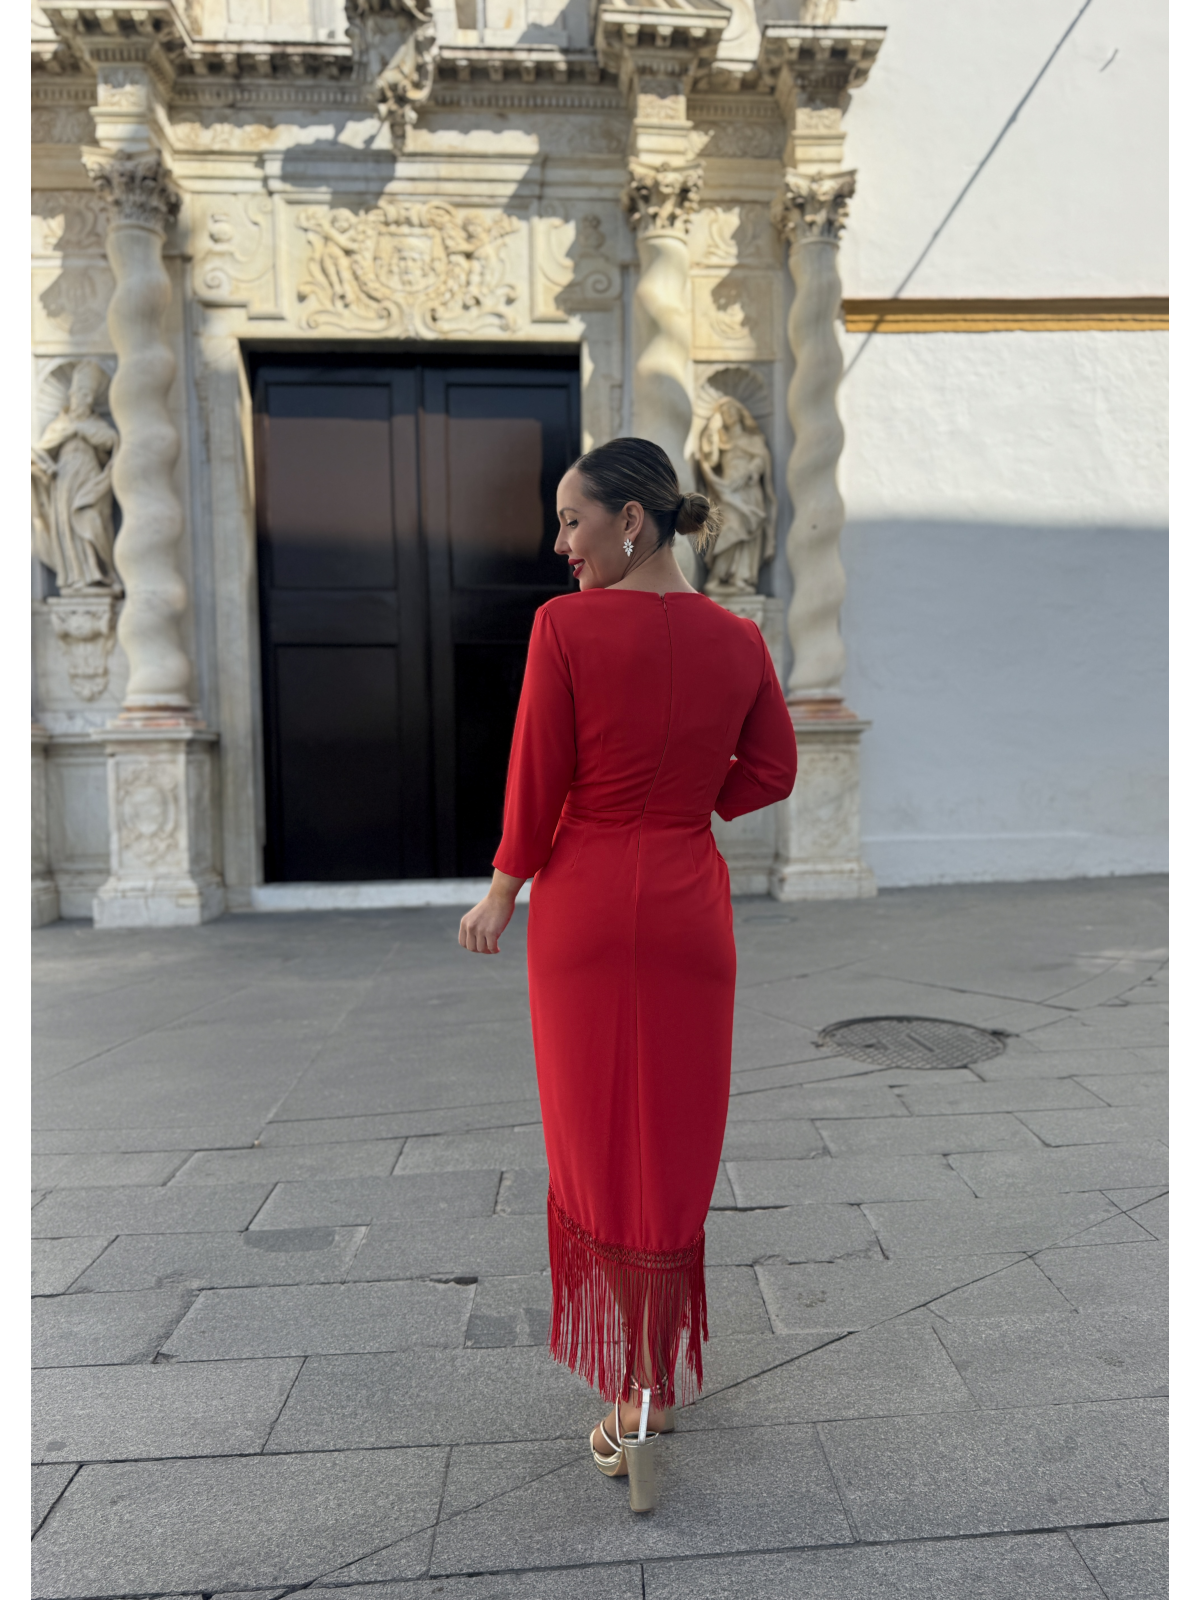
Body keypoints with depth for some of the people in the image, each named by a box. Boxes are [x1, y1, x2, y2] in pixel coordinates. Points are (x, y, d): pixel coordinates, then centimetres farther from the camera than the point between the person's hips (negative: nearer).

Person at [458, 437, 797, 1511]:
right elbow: (772, 773, 7)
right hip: (691, 910, 3)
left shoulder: (567, 625, -11)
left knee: (596, 1138, 12)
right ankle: (659, 1378, 31)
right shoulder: (738, 639, 1)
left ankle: (631, 1403, 25)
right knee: (676, 1145, 15)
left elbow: (538, 781, -10)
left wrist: (501, 895, 3)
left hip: (586, 904, -3)